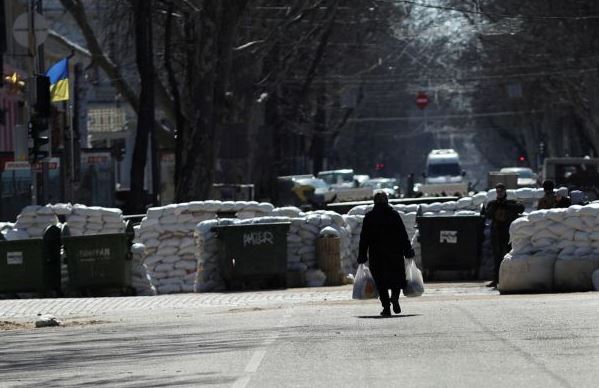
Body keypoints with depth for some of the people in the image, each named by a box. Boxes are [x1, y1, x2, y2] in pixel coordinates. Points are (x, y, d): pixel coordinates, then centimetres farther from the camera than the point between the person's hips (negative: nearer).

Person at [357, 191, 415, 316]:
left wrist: (362, 255, 5)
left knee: (381, 281, 5)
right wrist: (408, 251, 5)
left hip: (376, 254, 0)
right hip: (394, 253, 0)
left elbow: (364, 238, 0)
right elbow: (403, 234, -1)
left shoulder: (369, 217, 0)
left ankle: (386, 307, -1)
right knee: (397, 276, 12)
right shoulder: (394, 214, -1)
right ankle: (395, 296, -15)